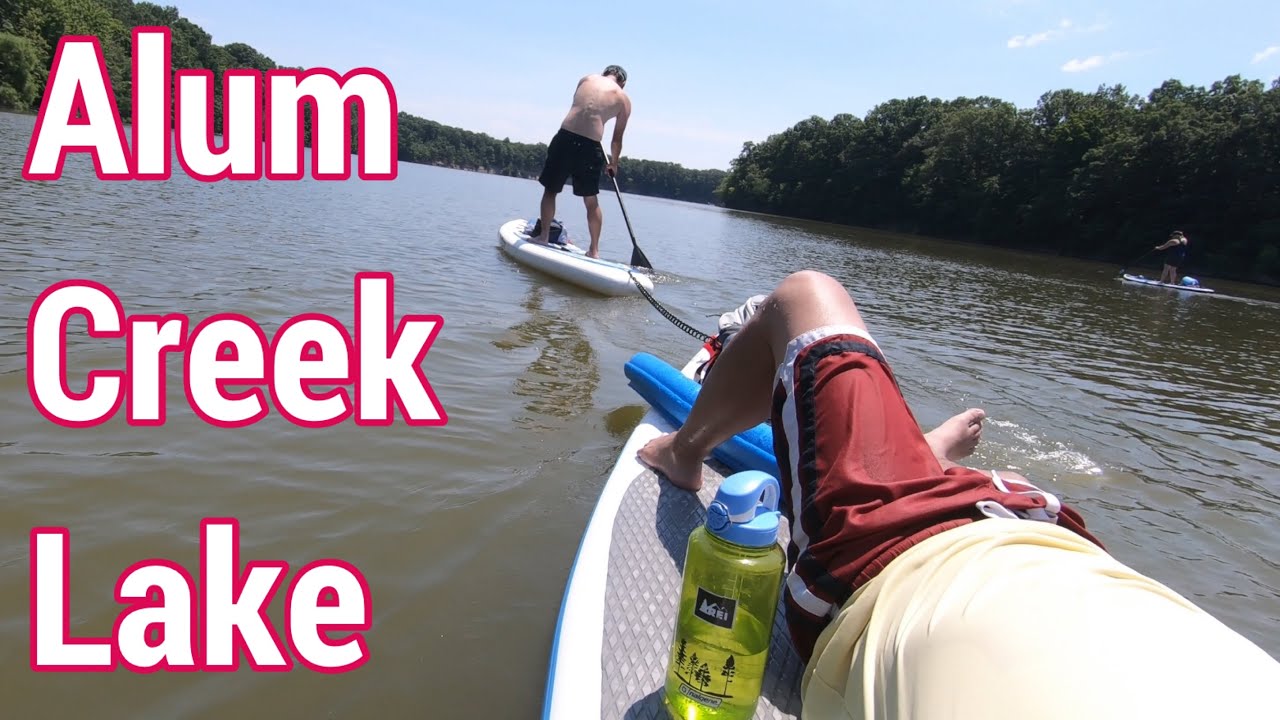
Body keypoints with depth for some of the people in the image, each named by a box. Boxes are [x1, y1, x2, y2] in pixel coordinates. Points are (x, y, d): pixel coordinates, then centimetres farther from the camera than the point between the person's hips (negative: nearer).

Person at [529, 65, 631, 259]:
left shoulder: (586, 79, 13)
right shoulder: (624, 99, 11)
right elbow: (617, 139, 14)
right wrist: (613, 163, 29)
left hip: (565, 137, 0)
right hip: (590, 147, 0)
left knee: (550, 190, 17)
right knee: (591, 201, 13)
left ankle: (543, 236, 20)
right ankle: (594, 250, 17)